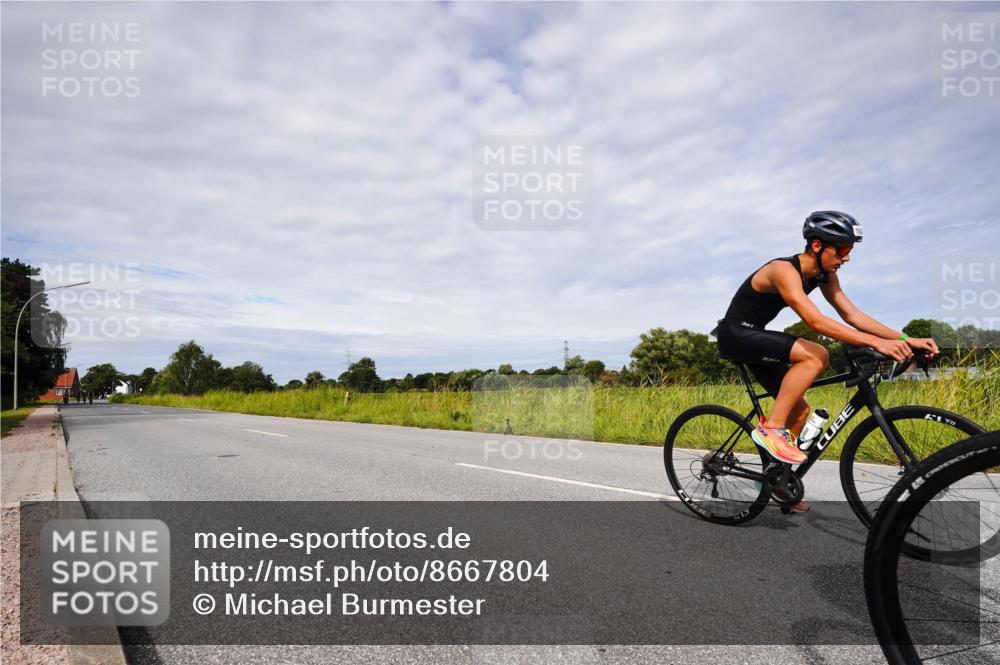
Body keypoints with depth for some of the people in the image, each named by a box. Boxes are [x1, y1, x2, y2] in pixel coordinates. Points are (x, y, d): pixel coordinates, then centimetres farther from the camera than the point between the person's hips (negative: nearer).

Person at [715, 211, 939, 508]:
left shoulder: (824, 275, 2)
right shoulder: (784, 270, -25)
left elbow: (852, 314, -2)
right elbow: (816, 321, -36)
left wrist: (906, 339, -12)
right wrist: (877, 343, -42)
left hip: (755, 337, 9)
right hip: (735, 335, -9)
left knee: (799, 410, 5)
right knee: (816, 356, -27)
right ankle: (771, 428, -21)